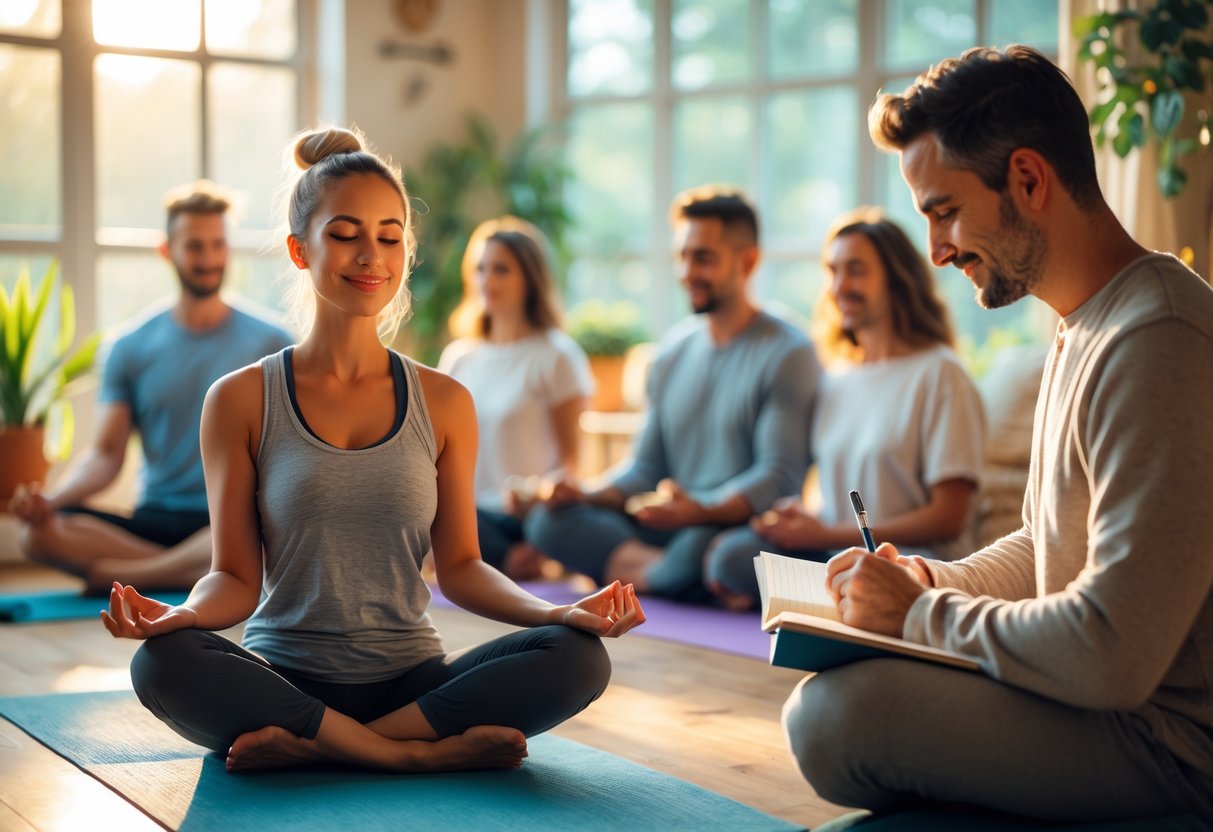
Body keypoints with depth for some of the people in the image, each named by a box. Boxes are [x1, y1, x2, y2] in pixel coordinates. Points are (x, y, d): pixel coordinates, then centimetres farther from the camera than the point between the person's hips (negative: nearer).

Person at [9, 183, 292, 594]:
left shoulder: (270, 343, 6)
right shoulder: (132, 348, 11)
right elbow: (107, 454, 5)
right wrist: (50, 498, -16)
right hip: (156, 520, 2)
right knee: (38, 533, -26)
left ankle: (117, 573, -25)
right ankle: (209, 575, -24)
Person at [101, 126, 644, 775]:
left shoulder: (444, 403, 7)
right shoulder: (241, 400, 2)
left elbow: (459, 566, 8)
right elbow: (235, 576, 1)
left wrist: (554, 612, -10)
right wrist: (184, 614, -21)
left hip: (412, 682, 2)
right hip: (284, 681, -1)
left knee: (579, 658, -25)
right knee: (162, 662, -33)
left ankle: (313, 748, -20)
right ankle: (425, 753, -22)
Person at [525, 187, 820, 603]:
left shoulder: (787, 355, -5)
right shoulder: (672, 354, 17)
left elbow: (780, 475, -14)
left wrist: (701, 511, -31)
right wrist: (589, 496, -4)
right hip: (675, 528, 6)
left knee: (699, 548, -39)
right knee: (548, 519, -12)